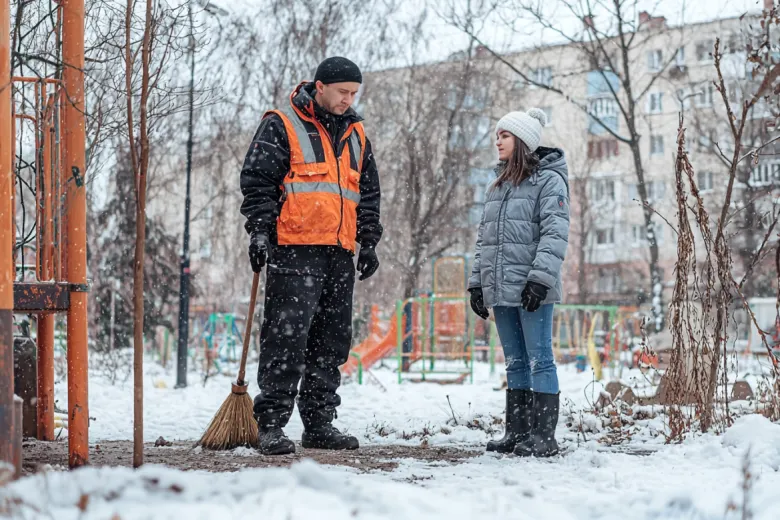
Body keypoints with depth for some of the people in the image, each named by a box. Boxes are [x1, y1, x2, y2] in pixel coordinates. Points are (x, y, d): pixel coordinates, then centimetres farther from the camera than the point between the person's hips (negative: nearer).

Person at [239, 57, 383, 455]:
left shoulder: (355, 134, 19)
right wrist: (259, 231, -13)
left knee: (331, 344, 8)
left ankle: (319, 424, 15)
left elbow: (368, 194, 25)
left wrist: (369, 242, 17)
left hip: (339, 256, 7)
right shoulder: (281, 126, 0)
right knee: (286, 339, -11)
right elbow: (256, 180, -4)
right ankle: (270, 425, -6)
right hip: (294, 251, -6)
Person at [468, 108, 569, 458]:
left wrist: (540, 278, -21)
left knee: (539, 359, -6)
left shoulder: (549, 180, -3)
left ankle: (543, 436, -5)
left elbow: (555, 233, -13)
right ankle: (516, 432, 14)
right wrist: (477, 282, 14)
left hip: (532, 289, -7)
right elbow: (484, 236, 22)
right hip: (500, 289, 7)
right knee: (515, 362, 10)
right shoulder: (497, 185, 20)